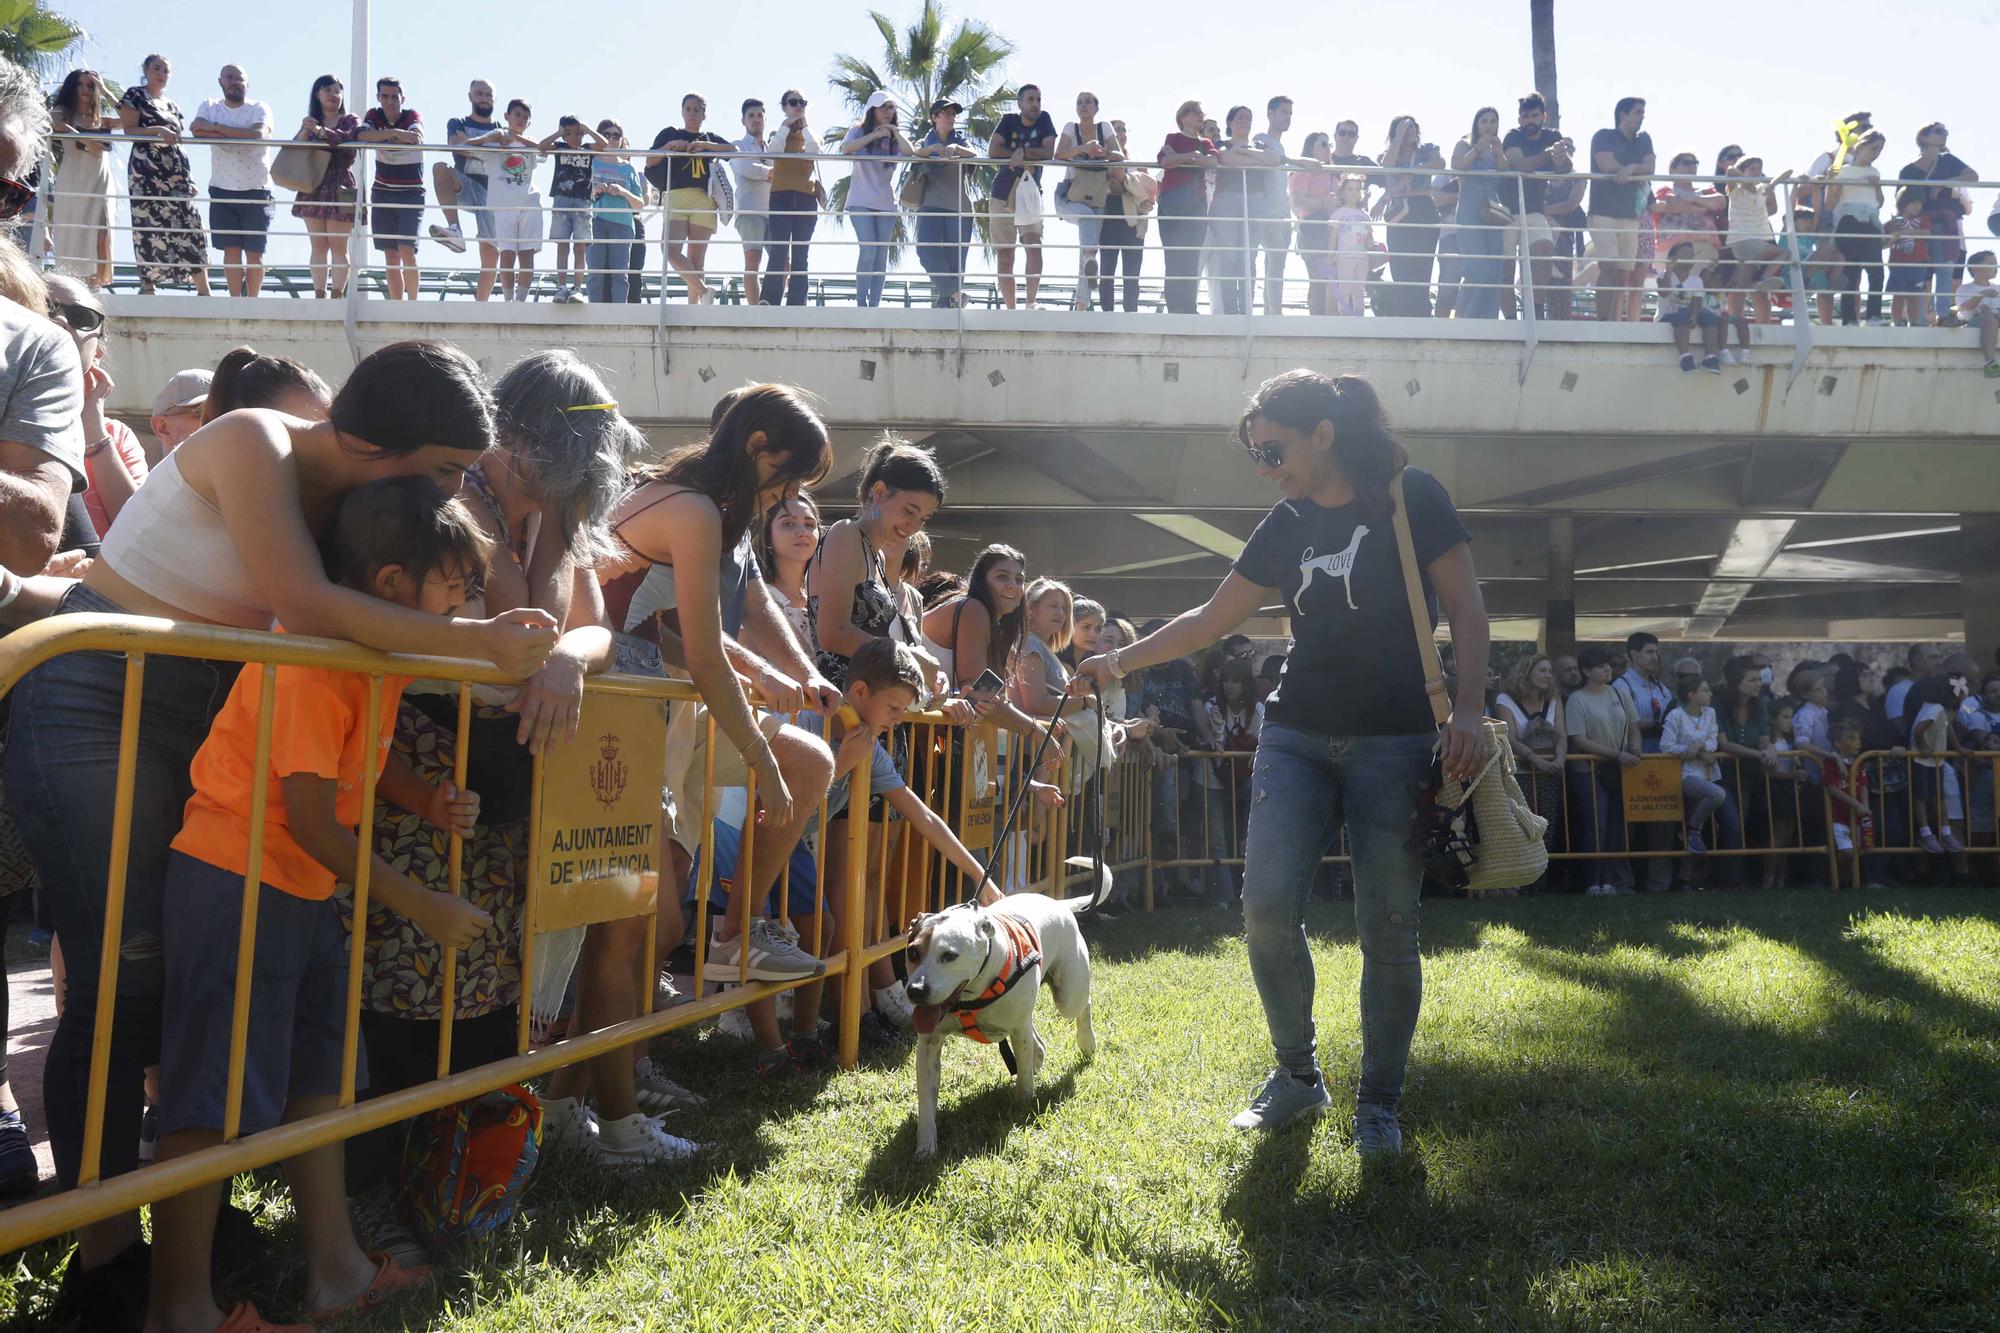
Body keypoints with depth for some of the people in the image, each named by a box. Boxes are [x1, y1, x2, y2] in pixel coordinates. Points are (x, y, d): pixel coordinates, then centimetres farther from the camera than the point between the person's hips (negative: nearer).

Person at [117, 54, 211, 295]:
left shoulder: (171, 104, 22)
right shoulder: (135, 95, 5)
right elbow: (129, 130, -6)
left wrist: (189, 176, 15)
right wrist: (158, 130, -20)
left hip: (175, 172, 5)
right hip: (147, 171, -5)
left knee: (189, 224, -5)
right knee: (149, 224, -8)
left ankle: (203, 291, -9)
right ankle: (148, 286, -4)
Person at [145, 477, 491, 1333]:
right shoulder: (314, 659, -24)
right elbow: (313, 822, -23)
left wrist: (427, 803, -4)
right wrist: (422, 905, -17)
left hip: (308, 890, 10)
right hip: (236, 883, -10)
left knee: (316, 1071, 13)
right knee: (215, 1093, -5)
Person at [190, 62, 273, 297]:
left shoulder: (259, 108, -1)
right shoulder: (210, 106, 7)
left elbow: (258, 134, -21)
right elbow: (196, 130, -12)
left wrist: (215, 128, -18)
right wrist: (239, 135, -18)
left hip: (256, 190, -2)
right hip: (222, 189, 2)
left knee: (254, 252, 0)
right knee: (231, 249, 2)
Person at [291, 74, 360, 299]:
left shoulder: (350, 120, 5)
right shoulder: (310, 122, 15)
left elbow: (350, 138, -17)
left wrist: (321, 131, -28)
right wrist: (304, 133, -17)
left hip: (340, 189, -4)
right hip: (313, 188, 4)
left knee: (338, 246, -4)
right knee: (318, 246, 3)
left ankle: (337, 295, -5)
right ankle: (319, 296, 4)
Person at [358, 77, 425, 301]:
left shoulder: (412, 115, -6)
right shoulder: (374, 115, 0)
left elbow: (417, 135, -30)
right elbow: (361, 135, -23)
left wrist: (379, 138, -33)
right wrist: (396, 133, -37)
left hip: (411, 193, -3)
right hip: (382, 192, 3)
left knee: (407, 250, -16)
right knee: (390, 254, 1)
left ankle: (412, 301, -6)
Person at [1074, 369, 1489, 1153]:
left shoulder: (1410, 497, -2)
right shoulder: (1286, 527, 11)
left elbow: (1464, 609, -4)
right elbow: (1213, 619, 18)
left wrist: (1468, 709, -15)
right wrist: (1124, 659, 15)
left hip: (1394, 741, -4)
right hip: (1295, 736, 4)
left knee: (1388, 926, -3)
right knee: (1268, 904, -9)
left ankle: (1379, 1102, 12)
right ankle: (1297, 1074, 11)